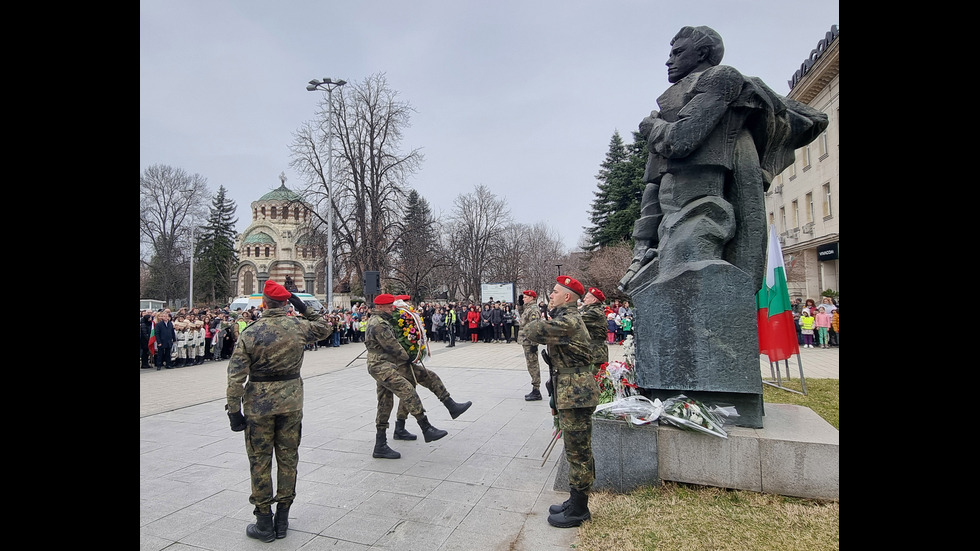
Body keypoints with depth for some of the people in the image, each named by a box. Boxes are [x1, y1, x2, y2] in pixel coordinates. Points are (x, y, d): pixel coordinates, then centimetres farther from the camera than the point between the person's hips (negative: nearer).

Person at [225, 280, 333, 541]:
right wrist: (305, 310, 13)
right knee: (288, 457, 13)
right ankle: (282, 519, 25)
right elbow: (324, 329, 15)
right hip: (291, 401, 2)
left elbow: (236, 376, -11)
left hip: (259, 404, -2)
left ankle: (264, 523, 21)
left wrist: (234, 410, -4)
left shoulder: (250, 333, -11)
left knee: (260, 461, 11)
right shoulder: (298, 325, -6)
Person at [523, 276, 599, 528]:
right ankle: (575, 501, 32)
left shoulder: (569, 321, -20)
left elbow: (533, 331, -23)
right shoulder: (566, 319, 15)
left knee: (578, 453, 2)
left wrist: (535, 323, -2)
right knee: (576, 451, 19)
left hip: (576, 393, -11)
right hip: (570, 392, 11)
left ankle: (578, 510, 15)